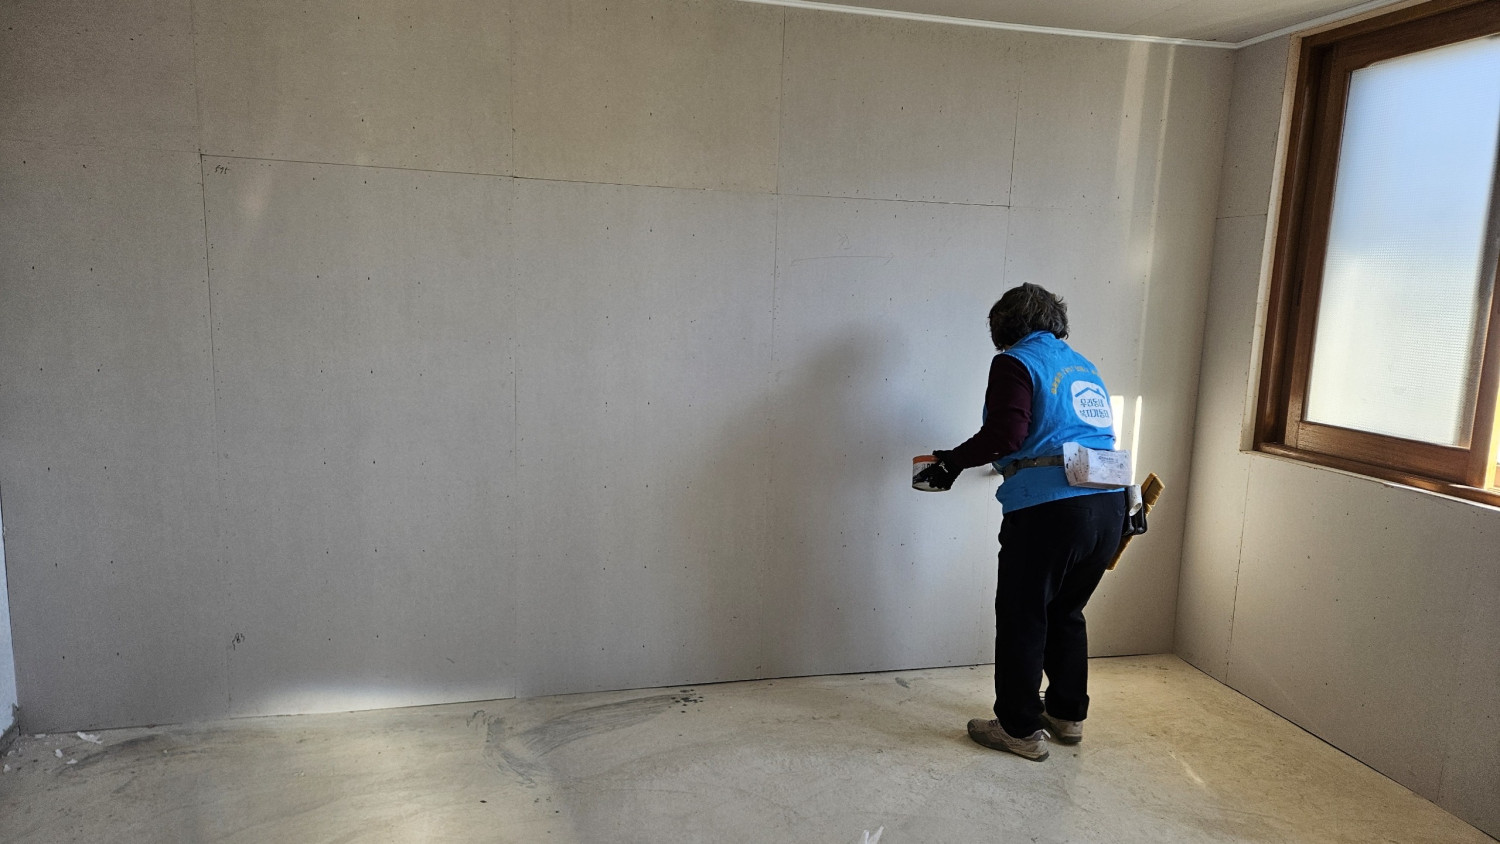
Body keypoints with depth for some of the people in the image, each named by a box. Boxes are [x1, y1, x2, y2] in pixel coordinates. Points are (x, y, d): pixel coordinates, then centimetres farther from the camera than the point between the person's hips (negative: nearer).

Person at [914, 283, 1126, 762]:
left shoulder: (1015, 363, -2)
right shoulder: (1083, 367, 20)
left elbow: (1004, 435, -15)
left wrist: (952, 462, -3)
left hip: (1048, 510, -8)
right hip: (1108, 507, 8)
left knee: (1022, 620, 6)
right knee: (1066, 613, 23)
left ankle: (1021, 730, 15)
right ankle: (1067, 715, 34)